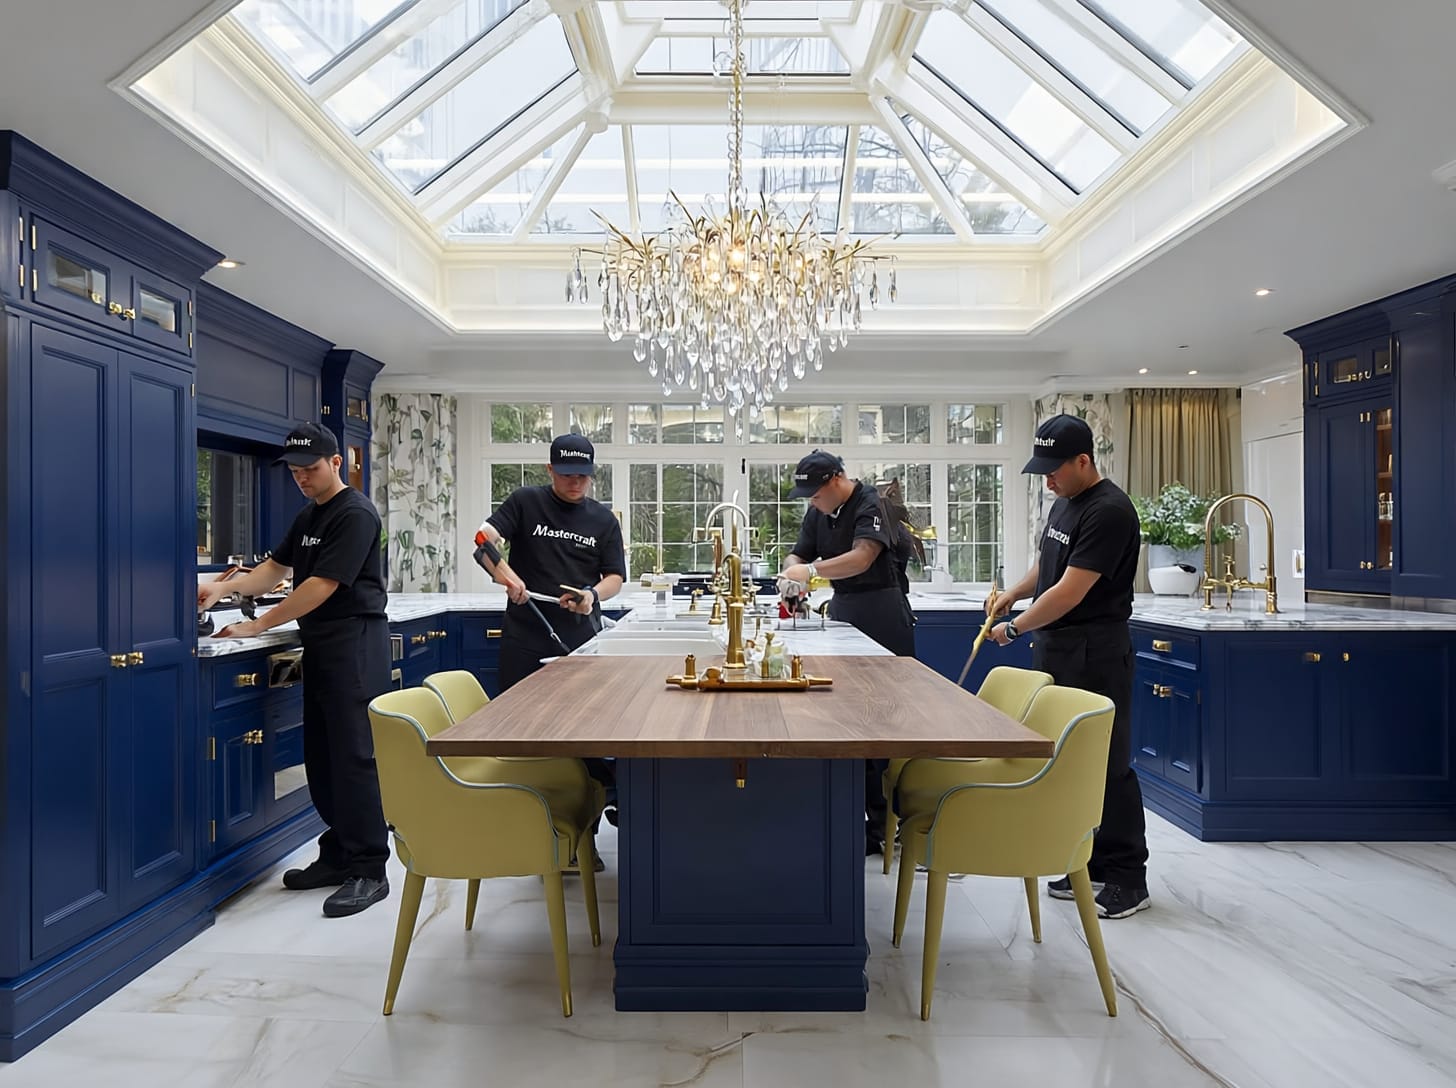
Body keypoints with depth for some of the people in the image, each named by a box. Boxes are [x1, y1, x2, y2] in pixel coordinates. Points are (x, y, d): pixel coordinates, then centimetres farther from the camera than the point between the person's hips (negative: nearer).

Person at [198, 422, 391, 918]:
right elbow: (277, 567, 20)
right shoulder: (308, 516, 17)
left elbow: (322, 586, -16)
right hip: (319, 643, 9)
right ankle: (339, 853, 23)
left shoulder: (355, 514, -12)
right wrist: (224, 588, 3)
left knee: (354, 755, -8)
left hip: (355, 641, -9)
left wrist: (258, 625, -12)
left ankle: (369, 869, -1)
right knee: (321, 756, 11)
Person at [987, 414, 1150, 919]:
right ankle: (1090, 863, 25)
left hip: (1094, 654, -9)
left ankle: (1128, 879, 14)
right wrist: (1013, 592, 11)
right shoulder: (1065, 501, 13)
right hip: (1054, 649, 9)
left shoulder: (1109, 511, -17)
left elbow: (1070, 591, -20)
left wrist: (1015, 628, -10)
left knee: (1107, 766, 0)